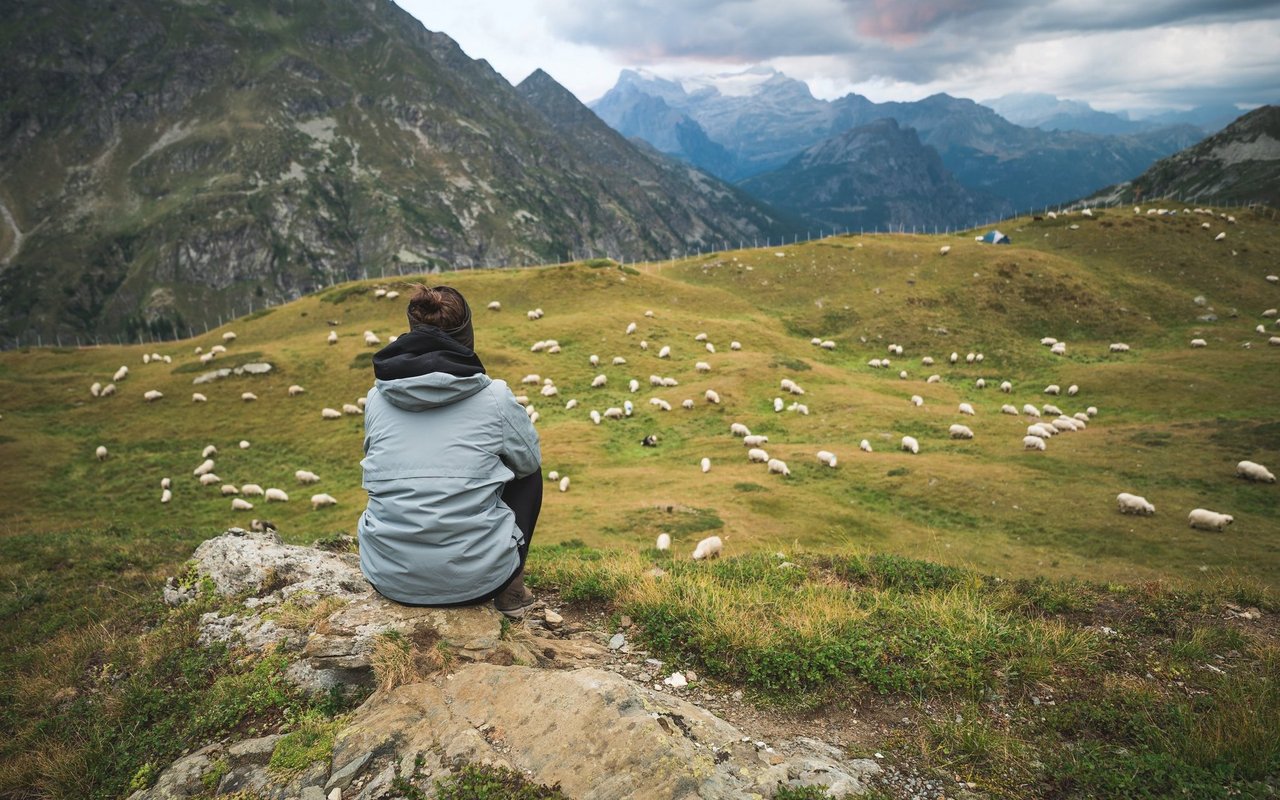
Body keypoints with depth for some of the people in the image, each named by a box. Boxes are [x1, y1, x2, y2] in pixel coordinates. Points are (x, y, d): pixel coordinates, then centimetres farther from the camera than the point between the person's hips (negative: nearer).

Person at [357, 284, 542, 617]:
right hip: (475, 577, -3)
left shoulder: (377, 398, 0)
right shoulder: (494, 397, -9)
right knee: (526, 470, 23)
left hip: (387, 576, 4)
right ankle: (510, 588, 17)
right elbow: (530, 460, 8)